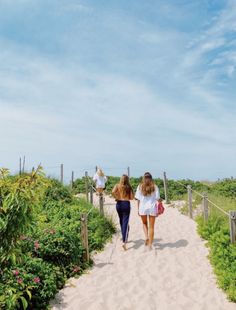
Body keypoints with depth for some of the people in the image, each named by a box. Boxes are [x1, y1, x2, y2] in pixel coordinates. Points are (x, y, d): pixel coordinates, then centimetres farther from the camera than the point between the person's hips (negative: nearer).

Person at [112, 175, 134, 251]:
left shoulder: (117, 185, 1)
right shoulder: (129, 187, 0)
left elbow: (113, 192, -18)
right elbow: (132, 197, -2)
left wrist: (116, 198, -2)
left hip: (119, 204, 2)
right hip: (126, 204, -2)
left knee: (121, 222, 20)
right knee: (125, 222, -4)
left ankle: (124, 238, 35)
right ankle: (124, 242, -17)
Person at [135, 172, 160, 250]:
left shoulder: (140, 186, -1)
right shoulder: (154, 187, -2)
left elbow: (138, 199, 0)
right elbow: (157, 198, -4)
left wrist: (138, 209, 8)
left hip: (143, 207, 1)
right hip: (152, 208, 0)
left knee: (144, 223, 25)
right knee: (151, 226, 10)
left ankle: (146, 237, 4)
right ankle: (150, 244, 14)